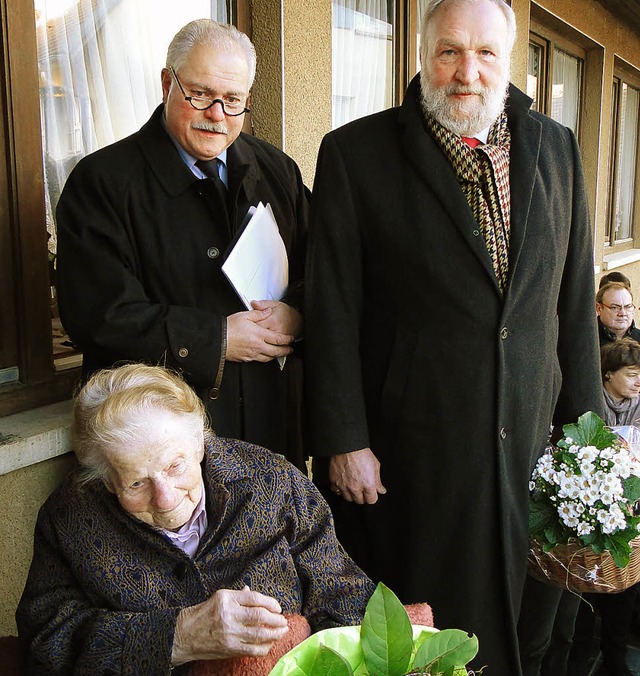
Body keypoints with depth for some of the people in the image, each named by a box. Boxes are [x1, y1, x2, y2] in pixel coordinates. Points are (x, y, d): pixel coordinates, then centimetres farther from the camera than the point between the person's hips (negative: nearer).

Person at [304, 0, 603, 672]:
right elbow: (332, 311, -8)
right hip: (410, 450, -3)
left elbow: (575, 301, 9)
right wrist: (343, 441, -10)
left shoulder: (556, 149, 6)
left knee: (524, 613, 19)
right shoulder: (356, 153, -6)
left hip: (528, 437, 4)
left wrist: (583, 426, 8)